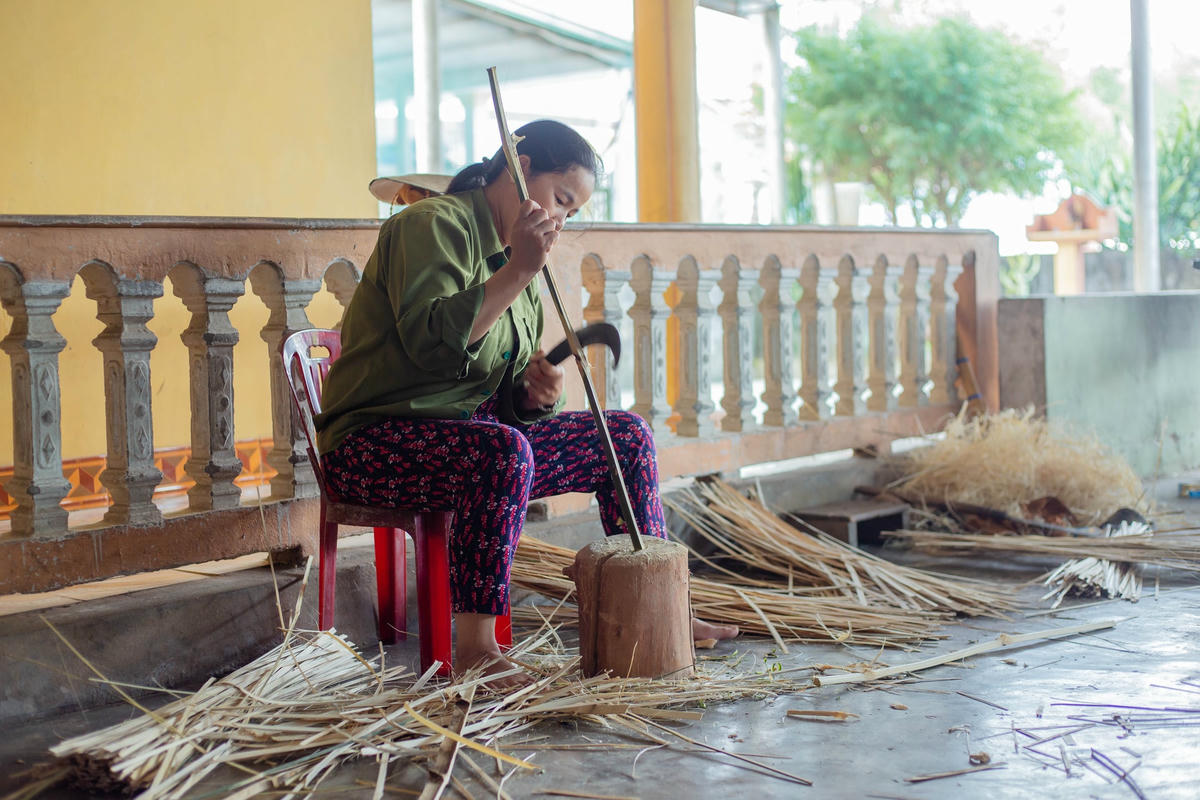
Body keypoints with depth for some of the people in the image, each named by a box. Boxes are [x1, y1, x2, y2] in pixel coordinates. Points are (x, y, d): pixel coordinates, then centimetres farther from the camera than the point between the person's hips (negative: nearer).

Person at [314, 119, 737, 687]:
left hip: (474, 431, 9)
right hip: (375, 442, -9)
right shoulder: (433, 225, -11)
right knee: (503, 450, -38)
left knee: (625, 435, 4)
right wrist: (517, 272, -26)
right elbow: (430, 341, -27)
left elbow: (508, 400, 16)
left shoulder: (514, 257, 16)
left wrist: (535, 391, -8)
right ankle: (474, 650, -33)